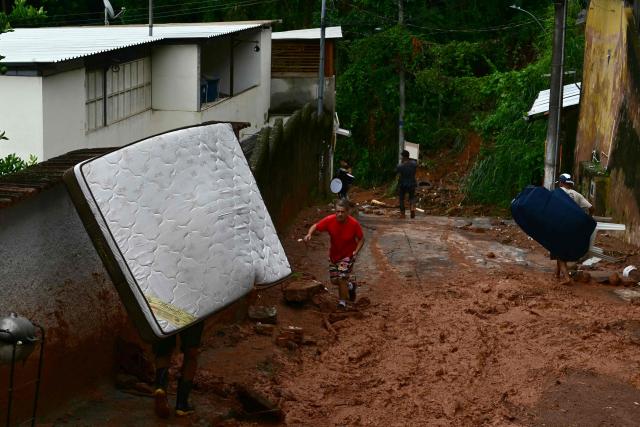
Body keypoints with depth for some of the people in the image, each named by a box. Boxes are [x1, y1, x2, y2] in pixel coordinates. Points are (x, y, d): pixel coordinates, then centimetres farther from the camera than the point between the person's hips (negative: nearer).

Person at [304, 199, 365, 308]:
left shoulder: (354, 224, -25)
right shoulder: (329, 220, -21)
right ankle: (350, 286, 42)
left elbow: (361, 239, -12)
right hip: (334, 254, 4)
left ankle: (342, 301, 6)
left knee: (342, 278, -14)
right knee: (334, 280, 12)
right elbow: (315, 226, -11)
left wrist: (355, 252, -25)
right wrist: (309, 234, -31)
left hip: (348, 255, -4)